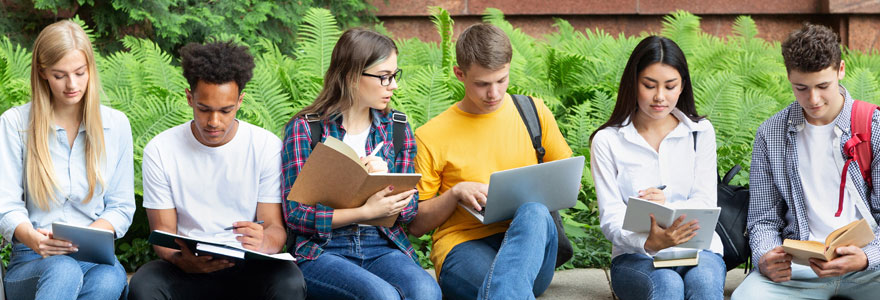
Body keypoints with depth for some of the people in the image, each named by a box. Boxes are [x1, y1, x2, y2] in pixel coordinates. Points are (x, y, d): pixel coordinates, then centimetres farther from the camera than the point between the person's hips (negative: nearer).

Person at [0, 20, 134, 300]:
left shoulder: (116, 124, 10)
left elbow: (121, 206, 10)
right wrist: (32, 238, -25)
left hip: (94, 258, 2)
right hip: (31, 263, -2)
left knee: (111, 277, -37)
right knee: (65, 271, -40)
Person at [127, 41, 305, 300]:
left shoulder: (267, 147, 0)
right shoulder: (160, 151, 0)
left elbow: (275, 227, -2)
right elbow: (163, 231, 0)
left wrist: (263, 242, -29)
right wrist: (182, 260, -25)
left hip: (247, 268, 0)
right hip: (188, 269, 0)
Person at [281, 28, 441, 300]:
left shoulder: (397, 128, 13)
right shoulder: (304, 129, 0)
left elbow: (408, 210, 12)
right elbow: (295, 214, -7)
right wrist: (366, 212, -16)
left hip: (382, 246, 4)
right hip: (322, 250, -3)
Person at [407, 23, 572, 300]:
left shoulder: (534, 113, 13)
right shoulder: (430, 137, 6)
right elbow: (415, 225, 10)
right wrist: (455, 193, -10)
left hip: (528, 242, 3)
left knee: (534, 214, -39)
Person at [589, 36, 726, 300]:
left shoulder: (700, 132, 12)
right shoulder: (607, 141, 5)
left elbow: (706, 204, 4)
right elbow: (610, 218, -3)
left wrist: (669, 207, -20)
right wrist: (648, 242, -26)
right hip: (636, 256, -1)